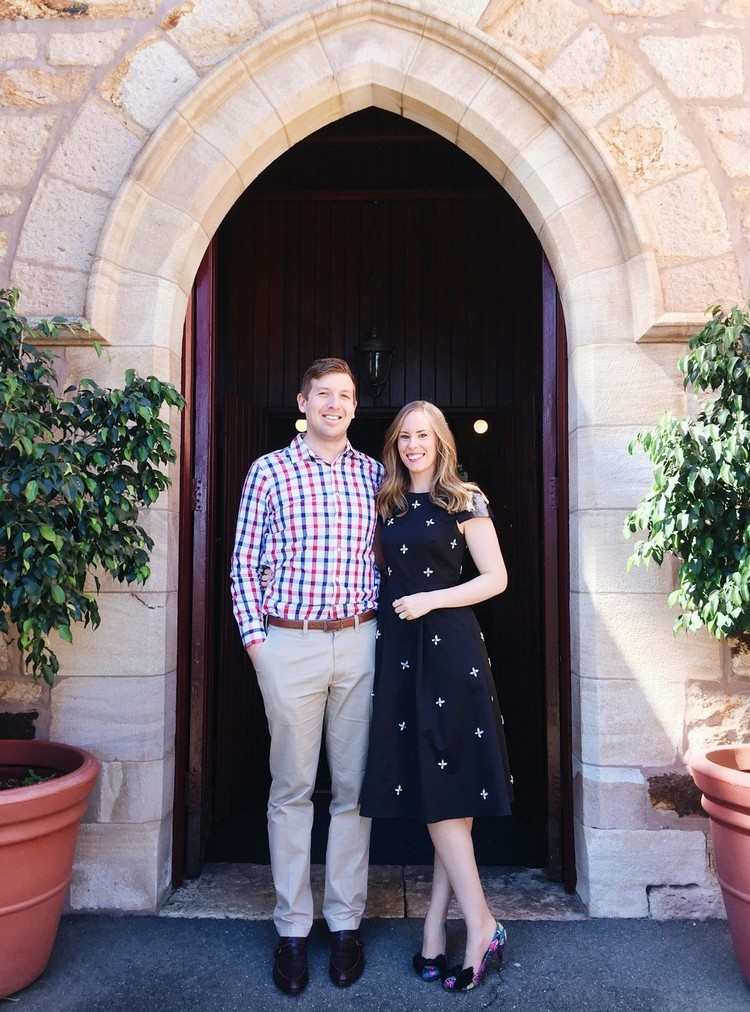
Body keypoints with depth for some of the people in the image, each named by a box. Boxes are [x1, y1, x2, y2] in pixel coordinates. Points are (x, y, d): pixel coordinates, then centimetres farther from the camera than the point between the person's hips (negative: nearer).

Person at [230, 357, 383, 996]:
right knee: (292, 786, 7)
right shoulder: (270, 470, 2)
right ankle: (292, 927, 21)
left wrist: (384, 624, 4)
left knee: (354, 786, 9)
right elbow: (244, 561, 2)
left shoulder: (373, 473, 9)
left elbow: (387, 554, 13)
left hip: (359, 640, 2)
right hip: (290, 643, -2)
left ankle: (346, 920, 25)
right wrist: (255, 636, -5)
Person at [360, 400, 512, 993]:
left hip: (449, 647, -4)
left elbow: (497, 577, -4)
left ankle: (481, 927, 10)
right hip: (399, 649, 4)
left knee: (446, 791, -4)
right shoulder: (388, 504, 13)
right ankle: (451, 928, 18)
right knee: (431, 791, 8)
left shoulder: (465, 501, -1)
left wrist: (433, 599, -13)